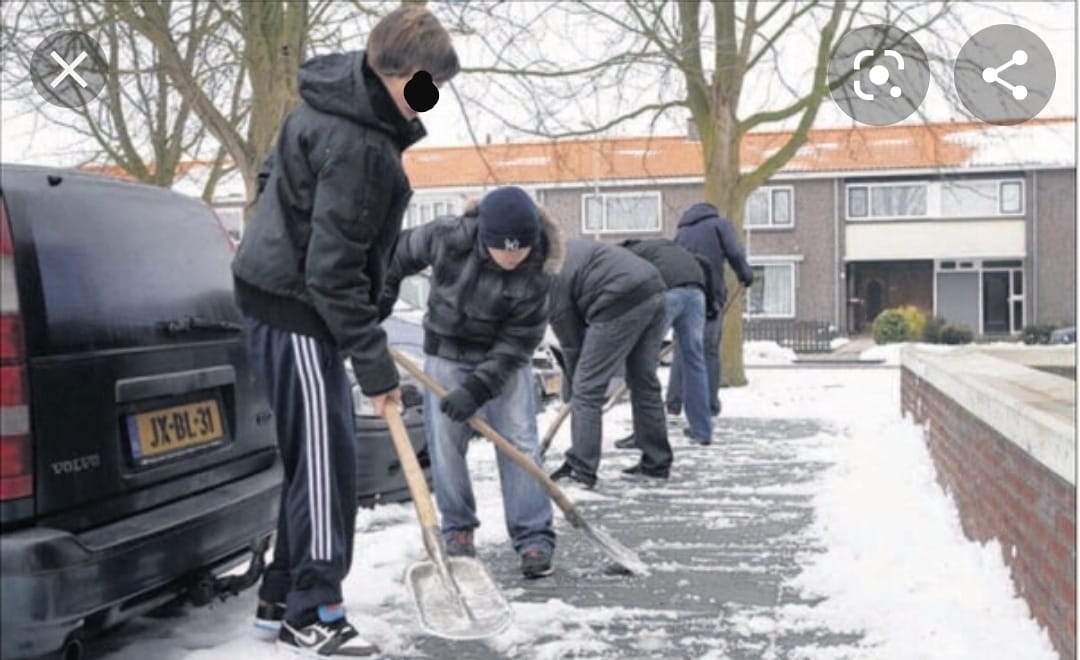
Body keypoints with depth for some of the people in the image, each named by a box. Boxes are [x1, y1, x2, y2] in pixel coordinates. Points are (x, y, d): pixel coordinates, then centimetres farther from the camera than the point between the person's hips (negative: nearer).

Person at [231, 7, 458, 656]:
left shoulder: (338, 101, 9)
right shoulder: (358, 144, -23)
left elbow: (279, 175, 22)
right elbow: (333, 269, -25)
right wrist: (374, 362, -21)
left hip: (280, 293, 10)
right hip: (296, 309, -10)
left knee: (307, 455, 14)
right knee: (324, 457, -5)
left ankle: (282, 596, 23)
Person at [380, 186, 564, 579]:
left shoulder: (537, 272, -24)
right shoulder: (450, 238, -26)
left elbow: (518, 340, -20)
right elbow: (402, 252, -6)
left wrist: (478, 388, -26)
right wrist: (381, 296, -1)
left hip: (505, 356, 0)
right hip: (447, 352, 1)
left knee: (520, 441, -7)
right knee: (445, 441, 1)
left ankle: (534, 536, 0)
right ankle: (458, 528, 19)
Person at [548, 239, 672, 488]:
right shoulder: (564, 249, 24)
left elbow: (570, 342, 3)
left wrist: (570, 393, 16)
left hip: (623, 303, -9)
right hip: (654, 291, 9)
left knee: (587, 388, 0)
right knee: (644, 381, 18)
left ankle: (581, 470, 1)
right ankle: (657, 463, 26)